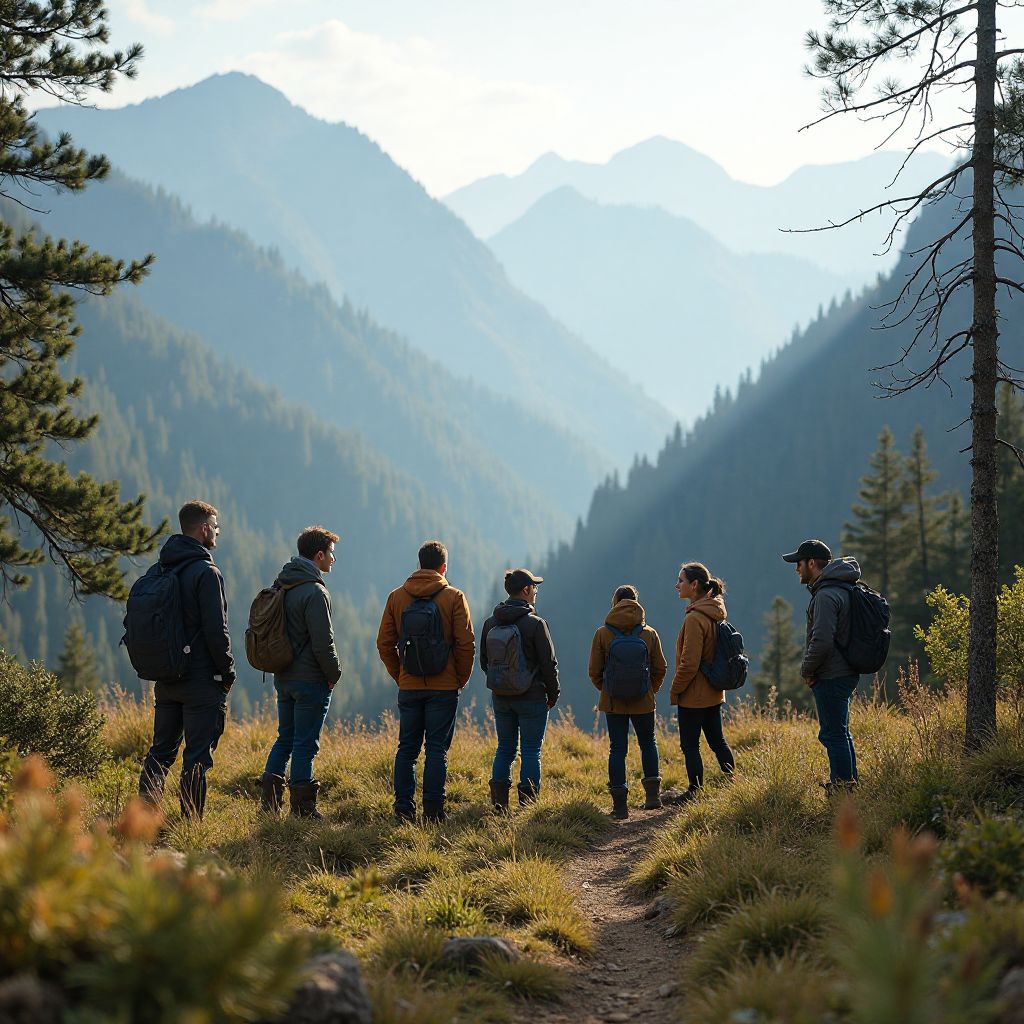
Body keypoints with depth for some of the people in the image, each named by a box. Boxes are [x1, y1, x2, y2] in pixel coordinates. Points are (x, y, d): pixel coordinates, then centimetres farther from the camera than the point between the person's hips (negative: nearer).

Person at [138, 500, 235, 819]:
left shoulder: (158, 571, 10)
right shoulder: (206, 572, -14)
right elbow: (216, 630, -17)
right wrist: (227, 672, -5)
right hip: (201, 679, -7)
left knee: (160, 752, 14)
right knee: (197, 757, -2)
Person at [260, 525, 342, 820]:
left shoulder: (282, 586, 10)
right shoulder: (314, 592, -18)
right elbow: (323, 643, -19)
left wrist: (281, 665, 18)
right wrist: (333, 674, -5)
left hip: (283, 677, 8)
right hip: (310, 680, -8)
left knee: (285, 738, 17)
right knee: (305, 745, -1)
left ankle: (270, 798, 15)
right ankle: (303, 809, 4)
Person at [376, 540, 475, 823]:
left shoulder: (397, 597, 3)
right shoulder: (454, 598, -5)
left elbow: (384, 643, 3)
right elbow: (466, 644, -7)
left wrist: (399, 675, 13)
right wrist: (461, 679, 5)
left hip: (409, 687, 2)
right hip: (444, 688, -2)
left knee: (407, 748, 9)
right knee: (437, 749, 1)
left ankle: (404, 807, 6)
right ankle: (432, 809, -2)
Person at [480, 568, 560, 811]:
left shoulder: (491, 623, 4)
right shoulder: (535, 623, -12)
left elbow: (484, 661, 11)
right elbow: (549, 664, -9)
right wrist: (553, 695, 3)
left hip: (501, 698, 5)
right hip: (532, 697, -5)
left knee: (505, 748, 13)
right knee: (531, 751, 1)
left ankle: (499, 802, 9)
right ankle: (528, 803, 0)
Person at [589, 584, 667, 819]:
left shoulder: (603, 634, -7)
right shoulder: (649, 634, -4)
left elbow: (594, 672, -4)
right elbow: (660, 669, 1)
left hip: (613, 702, -1)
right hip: (643, 702, 1)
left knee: (617, 749, 6)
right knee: (648, 743, 20)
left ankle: (620, 804, 4)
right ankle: (652, 793, 11)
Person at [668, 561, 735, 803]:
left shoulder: (695, 618, -21)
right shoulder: (714, 613, 8)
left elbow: (689, 663, -22)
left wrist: (675, 690, -10)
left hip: (693, 694, -9)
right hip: (713, 692, 9)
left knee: (690, 745, 2)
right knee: (717, 740, 15)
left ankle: (695, 792, 7)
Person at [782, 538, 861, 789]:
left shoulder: (826, 596, -20)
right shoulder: (842, 588, 13)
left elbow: (822, 641, -27)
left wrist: (807, 670, -11)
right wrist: (810, 670, 16)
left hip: (831, 677, -10)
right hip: (845, 673, 10)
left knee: (833, 735, -4)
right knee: (840, 733, 19)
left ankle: (843, 788, 0)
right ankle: (850, 785, 27)